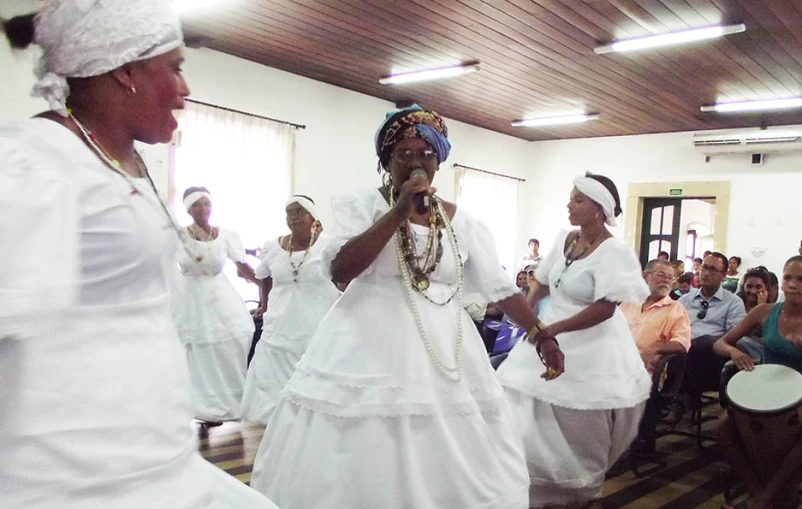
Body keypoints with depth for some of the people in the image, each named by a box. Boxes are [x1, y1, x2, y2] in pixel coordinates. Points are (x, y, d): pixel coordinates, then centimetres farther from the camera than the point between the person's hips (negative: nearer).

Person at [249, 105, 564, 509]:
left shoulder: (461, 222, 7)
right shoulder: (362, 206, -1)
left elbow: (499, 287, 7)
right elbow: (338, 270, -16)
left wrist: (541, 335, -1)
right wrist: (398, 212, -17)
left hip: (443, 353, 3)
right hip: (370, 350, -3)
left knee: (451, 469, 9)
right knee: (361, 467, 4)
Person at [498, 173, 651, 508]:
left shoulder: (613, 252, -18)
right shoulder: (564, 239, 3)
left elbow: (604, 309, -25)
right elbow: (544, 282, 14)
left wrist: (551, 329, -26)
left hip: (590, 350, -7)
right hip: (552, 340, 7)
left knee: (583, 432, 8)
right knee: (531, 419, 9)